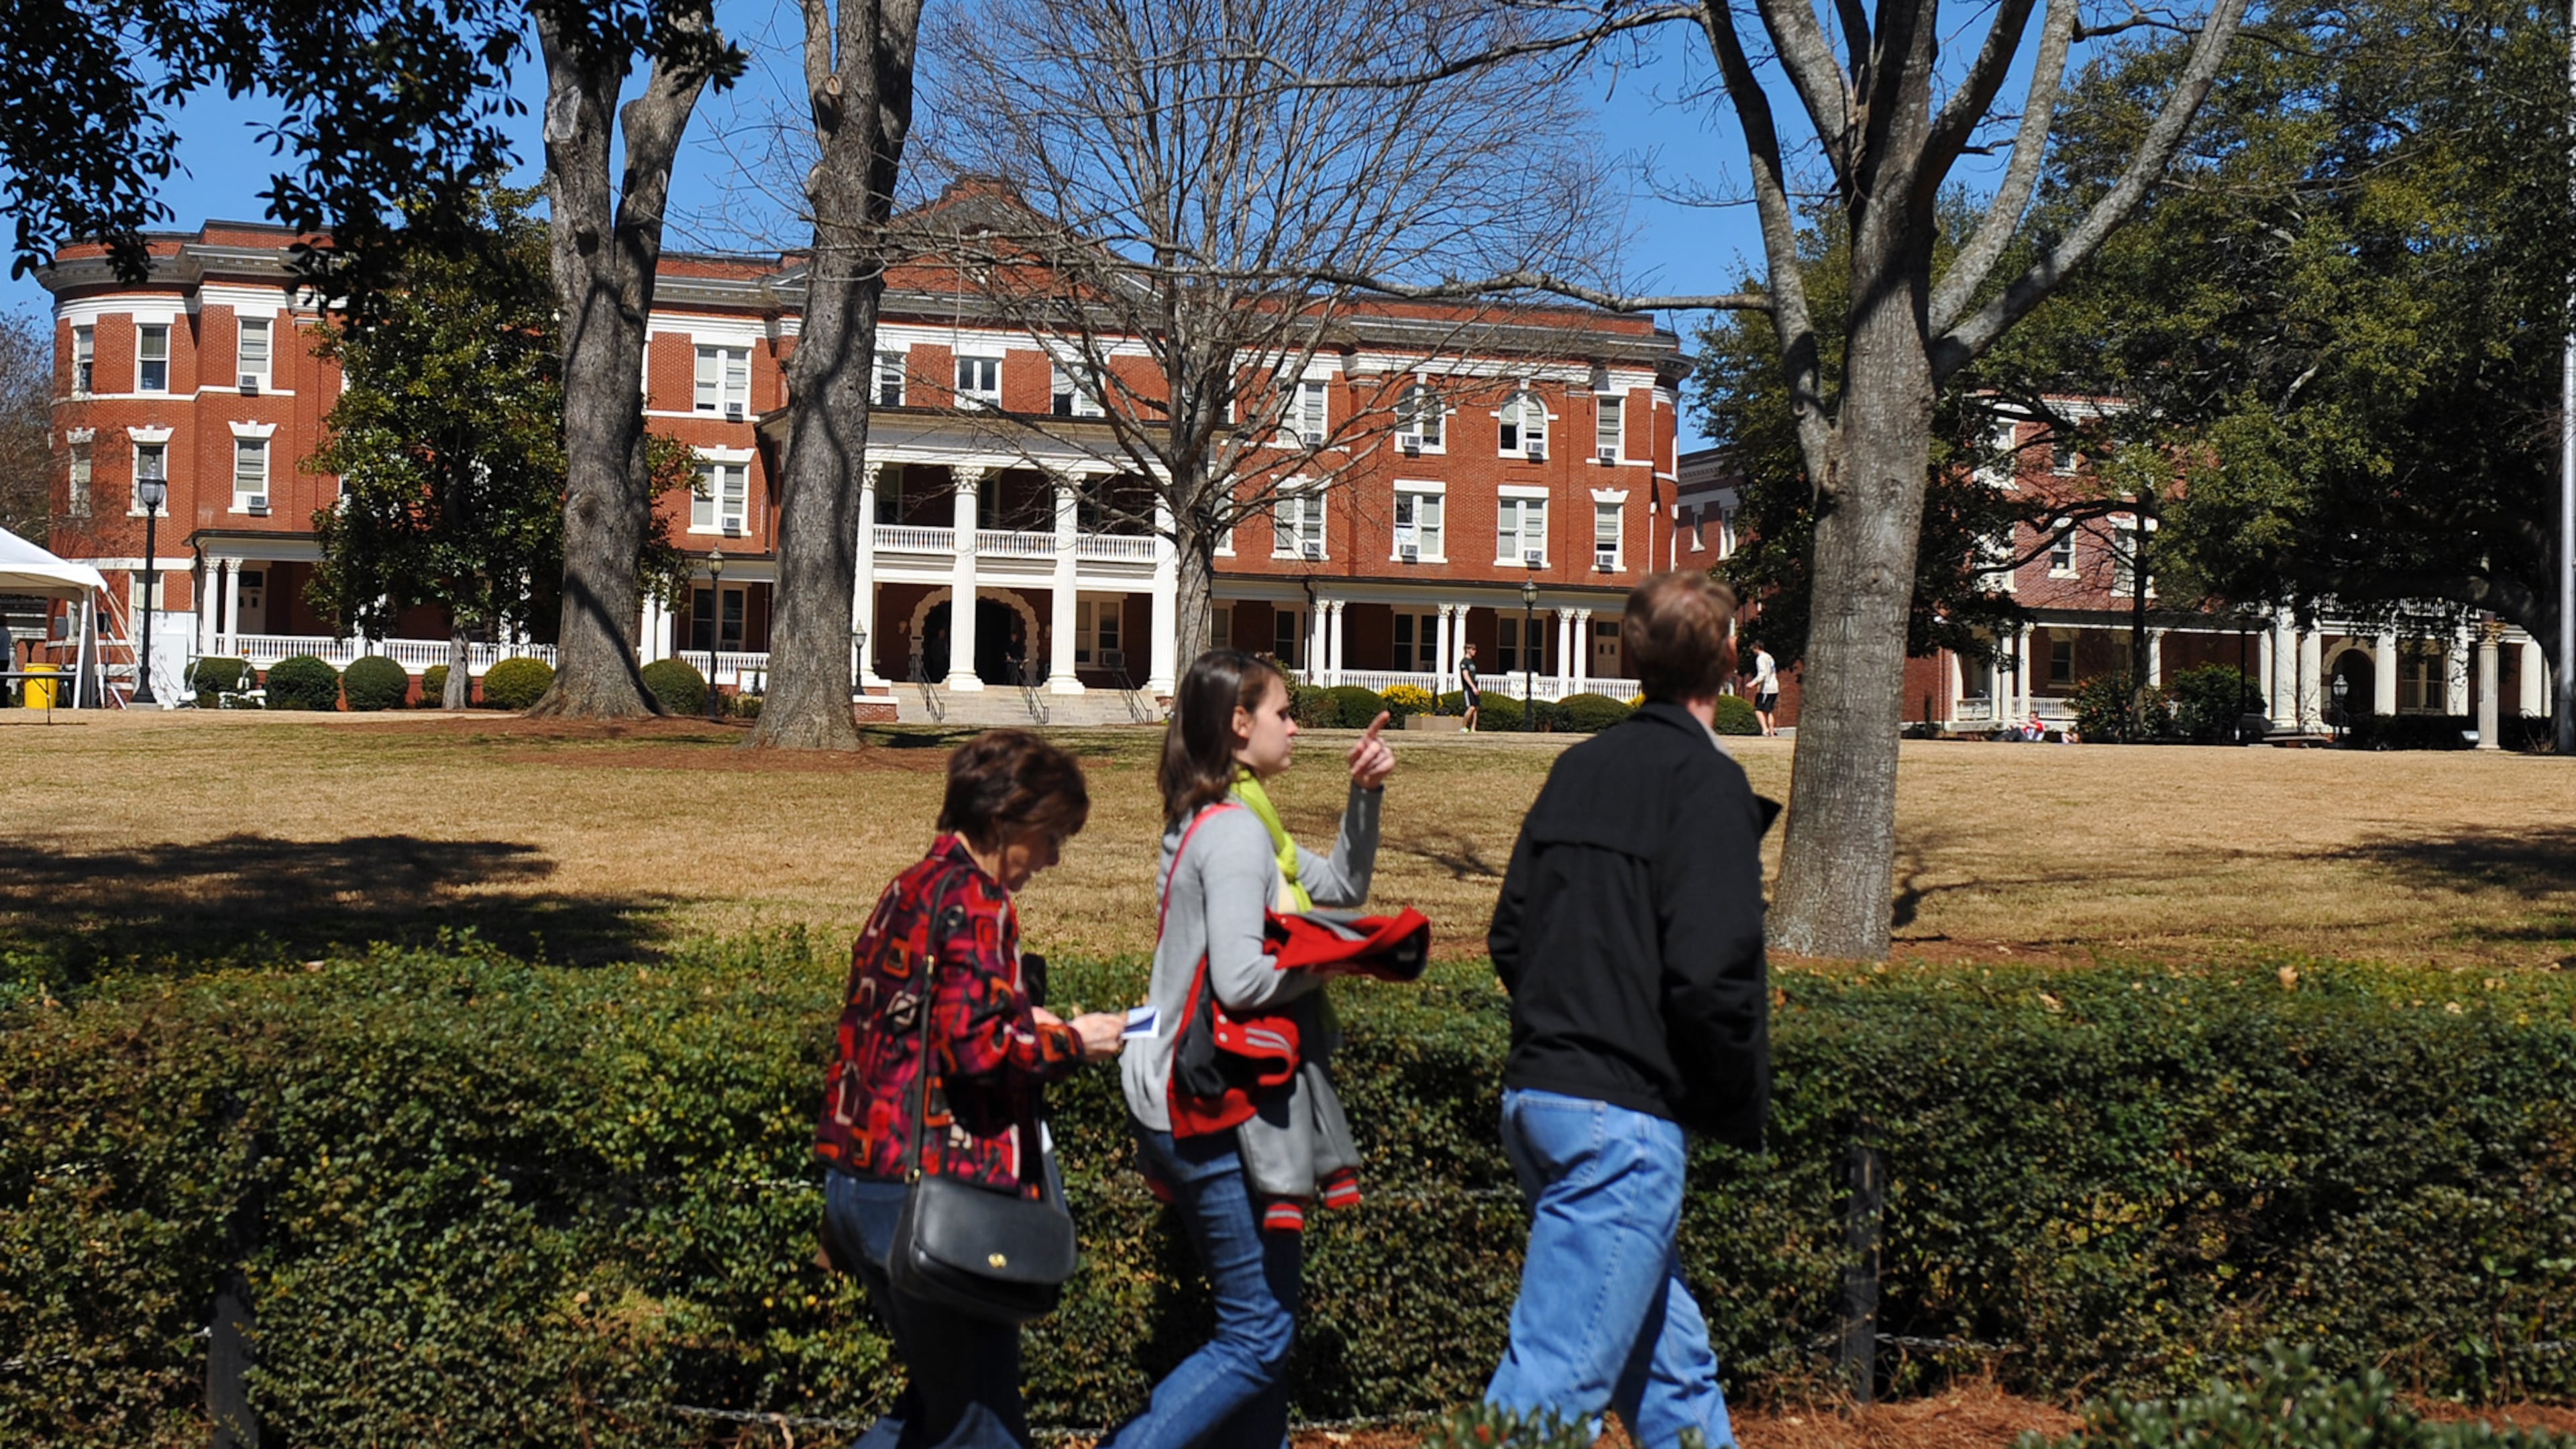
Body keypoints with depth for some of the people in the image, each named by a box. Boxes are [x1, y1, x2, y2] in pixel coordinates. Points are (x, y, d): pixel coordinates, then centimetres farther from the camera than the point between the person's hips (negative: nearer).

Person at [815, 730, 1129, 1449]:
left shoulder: (910, 888, 15)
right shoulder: (974, 902, -13)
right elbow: (977, 1047, -22)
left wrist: (1028, 1024, 15)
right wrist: (1072, 1043, -7)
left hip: (859, 1182, 9)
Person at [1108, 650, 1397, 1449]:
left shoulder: (1218, 821, 15)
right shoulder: (1236, 831, -16)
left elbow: (1339, 885, 23)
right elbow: (1240, 979, -25)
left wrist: (1364, 795, 11)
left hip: (1191, 1105, 10)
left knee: (1260, 1318, 17)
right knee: (1257, 1338, -5)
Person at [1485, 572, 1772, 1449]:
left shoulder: (1578, 769, 12)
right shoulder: (1705, 781, -10)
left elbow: (1509, 939, 14)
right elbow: (1710, 973, -19)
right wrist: (1744, 1110, -5)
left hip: (1535, 1094, 8)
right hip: (1623, 1117, -8)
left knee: (1673, 1362, 19)